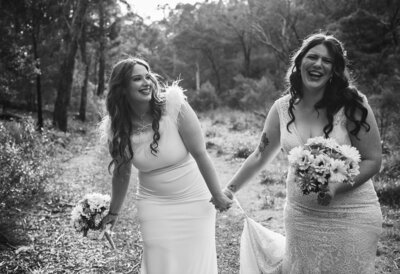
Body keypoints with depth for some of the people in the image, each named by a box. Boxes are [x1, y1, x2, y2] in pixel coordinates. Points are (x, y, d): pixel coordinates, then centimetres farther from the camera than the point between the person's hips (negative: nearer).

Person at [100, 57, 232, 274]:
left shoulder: (174, 107, -19)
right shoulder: (117, 128, -8)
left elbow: (200, 154, -13)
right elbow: (122, 173, 5)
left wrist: (218, 195, -7)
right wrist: (113, 212, 14)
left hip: (194, 202, -2)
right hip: (154, 206, 2)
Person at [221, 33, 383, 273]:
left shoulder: (352, 105, -12)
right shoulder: (283, 108, -3)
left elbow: (373, 160, -7)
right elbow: (260, 156, 9)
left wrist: (335, 187, -22)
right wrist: (230, 190, 12)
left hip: (351, 215, -2)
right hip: (301, 214, 3)